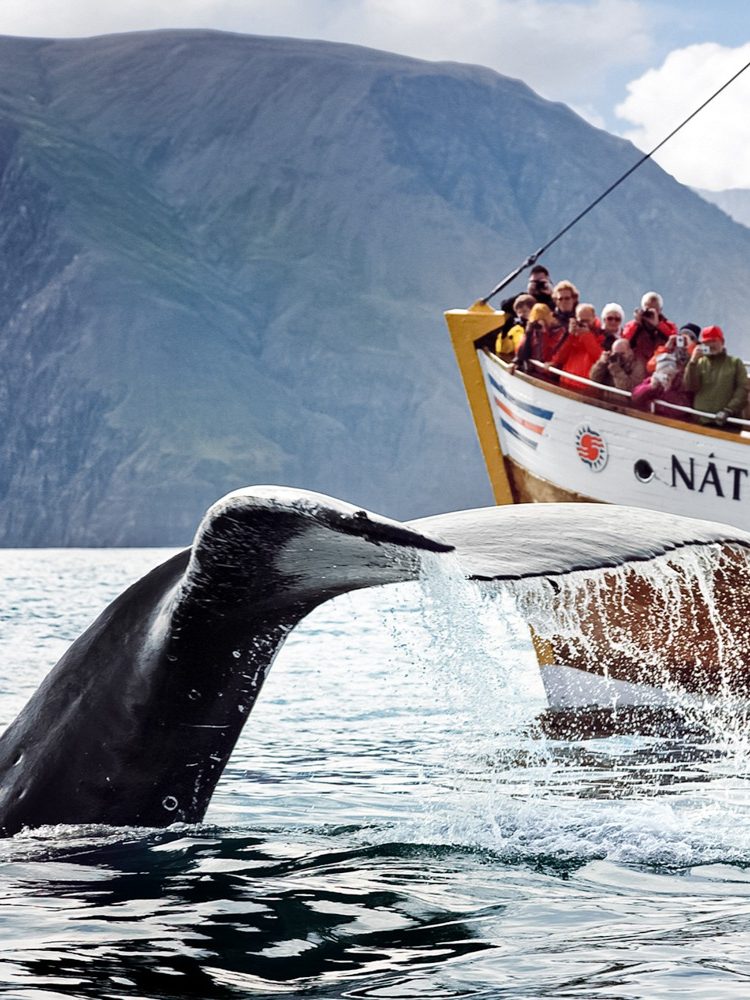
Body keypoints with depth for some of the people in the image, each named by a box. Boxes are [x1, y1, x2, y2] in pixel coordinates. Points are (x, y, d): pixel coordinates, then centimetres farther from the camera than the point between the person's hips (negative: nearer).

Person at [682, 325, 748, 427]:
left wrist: (728, 411, -12)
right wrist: (693, 362, -7)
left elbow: (742, 389, 0)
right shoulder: (699, 363, 12)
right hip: (701, 421, 2)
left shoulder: (735, 363, 8)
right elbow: (690, 387, 2)